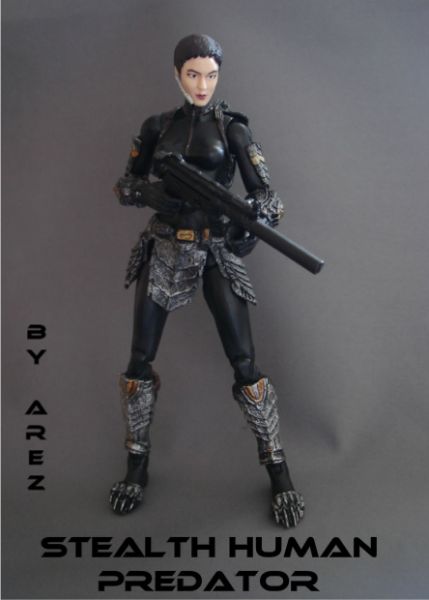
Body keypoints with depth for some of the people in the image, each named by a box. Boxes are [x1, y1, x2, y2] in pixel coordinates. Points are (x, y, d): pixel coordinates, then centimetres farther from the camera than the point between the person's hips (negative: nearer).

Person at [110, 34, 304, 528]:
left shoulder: (232, 128, 1)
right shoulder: (157, 127, 8)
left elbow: (267, 195, -5)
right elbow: (125, 187, 10)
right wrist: (156, 192, -12)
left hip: (217, 253, -2)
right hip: (163, 253, 3)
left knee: (245, 365, -8)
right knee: (139, 363, 2)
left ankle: (279, 472, 7)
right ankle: (137, 465, 22)